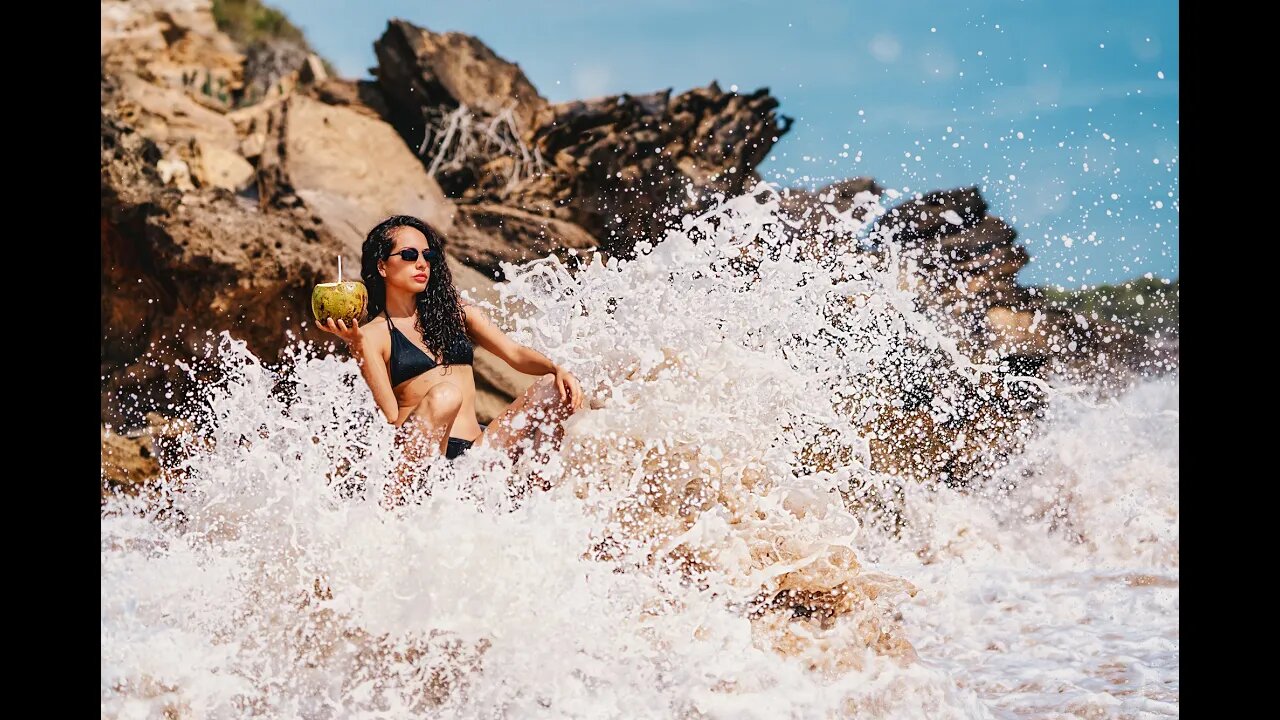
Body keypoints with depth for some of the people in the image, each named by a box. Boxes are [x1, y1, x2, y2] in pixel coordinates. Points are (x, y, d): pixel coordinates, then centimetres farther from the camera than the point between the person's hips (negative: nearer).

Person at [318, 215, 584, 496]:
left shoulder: (457, 313, 18)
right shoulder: (374, 335, 5)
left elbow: (516, 354, 10)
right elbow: (390, 414, -6)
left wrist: (558, 370, -10)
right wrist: (358, 344, -13)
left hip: (478, 447, 5)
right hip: (418, 453, -5)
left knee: (552, 389, -12)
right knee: (445, 393, -35)